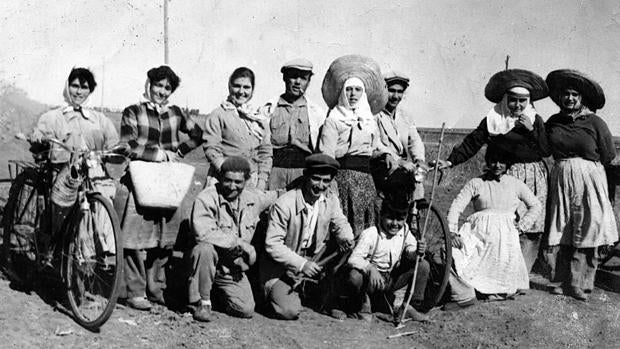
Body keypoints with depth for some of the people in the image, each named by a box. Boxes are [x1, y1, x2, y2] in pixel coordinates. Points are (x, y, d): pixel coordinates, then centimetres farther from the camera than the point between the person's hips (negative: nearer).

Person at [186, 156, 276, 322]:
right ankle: (202, 302, -16)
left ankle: (217, 292, 24)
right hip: (207, 261, -4)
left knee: (246, 310, -9)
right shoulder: (206, 199, -17)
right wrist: (238, 242, -26)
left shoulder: (255, 199, 0)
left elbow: (275, 198, 22)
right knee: (205, 249, -37)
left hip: (234, 269, 4)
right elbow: (203, 233, -31)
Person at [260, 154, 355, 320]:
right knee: (289, 311, -23)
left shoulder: (331, 200, -6)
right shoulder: (284, 204, -23)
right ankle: (274, 294, 15)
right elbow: (272, 244, -22)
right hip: (280, 266, -6)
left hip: (312, 261, 6)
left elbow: (340, 224, 6)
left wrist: (346, 237, -19)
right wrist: (301, 264, -29)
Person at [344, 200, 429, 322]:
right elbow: (354, 258, -28)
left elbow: (411, 253, -4)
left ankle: (410, 306, 5)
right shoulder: (370, 234, -19)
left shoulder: (404, 231, -3)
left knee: (423, 265, -8)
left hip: (391, 280, 5)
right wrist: (370, 268, -47)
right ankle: (364, 305, -4)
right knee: (354, 277, -37)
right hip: (372, 280, -5)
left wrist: (418, 252, -30)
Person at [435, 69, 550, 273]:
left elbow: (547, 151, 1)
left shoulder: (535, 120, 8)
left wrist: (532, 130, -10)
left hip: (533, 181, 2)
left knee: (531, 232, -3)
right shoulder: (492, 120, 4)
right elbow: (471, 143, 1)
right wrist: (451, 161, -8)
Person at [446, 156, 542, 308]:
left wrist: (522, 225, 4)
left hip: (505, 234, 1)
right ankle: (464, 295, -14)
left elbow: (536, 205, 18)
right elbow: (456, 206, 3)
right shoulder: (476, 183, 9)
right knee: (452, 252, -22)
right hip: (479, 232, -1)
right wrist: (452, 231, -11)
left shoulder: (515, 184, 13)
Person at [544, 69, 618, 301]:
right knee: (559, 234, 3)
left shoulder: (594, 122, -5)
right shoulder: (553, 122, 8)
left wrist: (584, 168, 4)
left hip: (589, 183, -3)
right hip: (561, 182, 3)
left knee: (587, 234, -2)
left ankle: (580, 286, 7)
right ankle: (560, 283, 12)